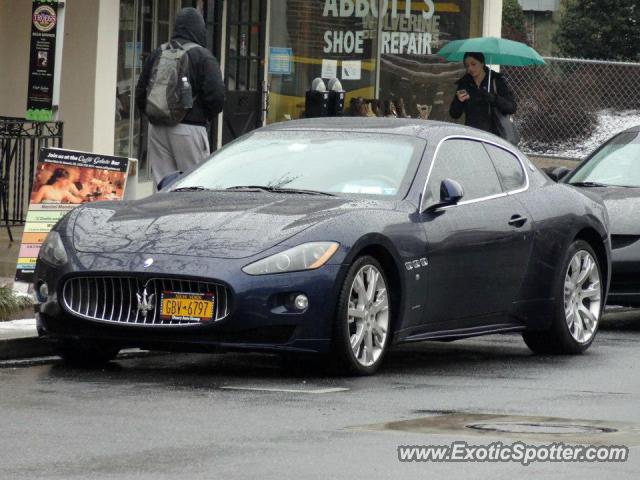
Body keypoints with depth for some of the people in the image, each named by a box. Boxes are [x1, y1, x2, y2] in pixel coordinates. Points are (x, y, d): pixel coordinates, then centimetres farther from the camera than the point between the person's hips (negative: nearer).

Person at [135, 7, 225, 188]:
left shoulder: (156, 54, 10)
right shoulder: (203, 56, -6)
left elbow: (140, 92, 11)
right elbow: (216, 94, -12)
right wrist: (206, 117, 5)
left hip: (157, 129, 5)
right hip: (189, 128, -5)